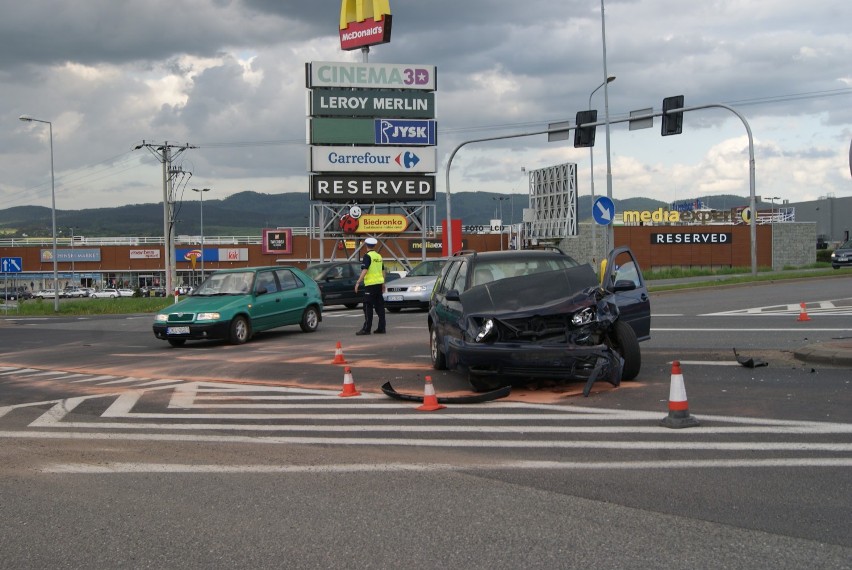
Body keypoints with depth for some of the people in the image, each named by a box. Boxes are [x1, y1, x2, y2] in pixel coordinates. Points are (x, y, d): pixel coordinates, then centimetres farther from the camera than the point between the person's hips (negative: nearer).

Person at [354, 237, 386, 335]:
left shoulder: (367, 256, -10)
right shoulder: (379, 256, 13)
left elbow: (364, 270, -19)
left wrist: (358, 282, -20)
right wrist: (383, 284, 26)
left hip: (370, 284, -7)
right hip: (379, 283, 7)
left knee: (368, 307, -6)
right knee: (379, 306, 10)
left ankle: (366, 329, -8)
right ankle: (381, 328, 10)